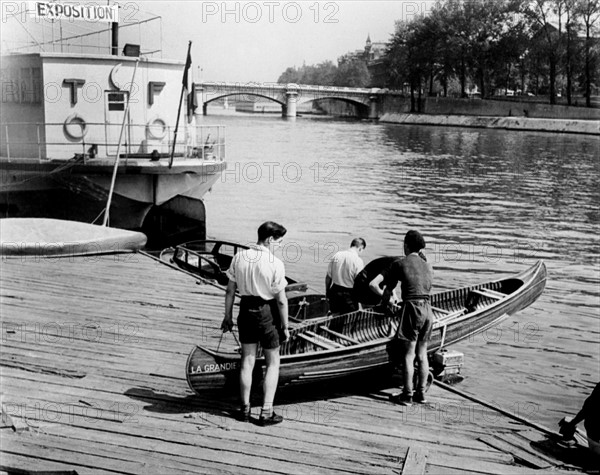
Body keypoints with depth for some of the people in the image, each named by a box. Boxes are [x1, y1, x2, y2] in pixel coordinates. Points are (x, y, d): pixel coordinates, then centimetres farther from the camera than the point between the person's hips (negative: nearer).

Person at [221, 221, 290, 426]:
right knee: (273, 363, 11)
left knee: (247, 361, 16)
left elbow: (230, 290, 2)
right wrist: (285, 326, -4)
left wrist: (228, 316, 12)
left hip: (246, 310, 4)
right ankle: (266, 412, 10)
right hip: (267, 313, -4)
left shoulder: (239, 257, -4)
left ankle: (245, 409, 24)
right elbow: (281, 300, -14)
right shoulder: (275, 264, -17)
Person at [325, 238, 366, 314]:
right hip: (349, 295, -5)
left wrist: (327, 292, 17)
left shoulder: (336, 255, -1)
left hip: (334, 290, 5)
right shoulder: (358, 261, -16)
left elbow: (328, 277, 5)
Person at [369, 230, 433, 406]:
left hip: (411, 309, -5)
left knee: (408, 355, 3)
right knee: (422, 353, 14)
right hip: (428, 310, 5)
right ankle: (422, 393, 20)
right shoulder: (428, 267, 15)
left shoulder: (400, 264, -1)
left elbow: (373, 284, -2)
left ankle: (407, 395, 8)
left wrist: (386, 301, 14)